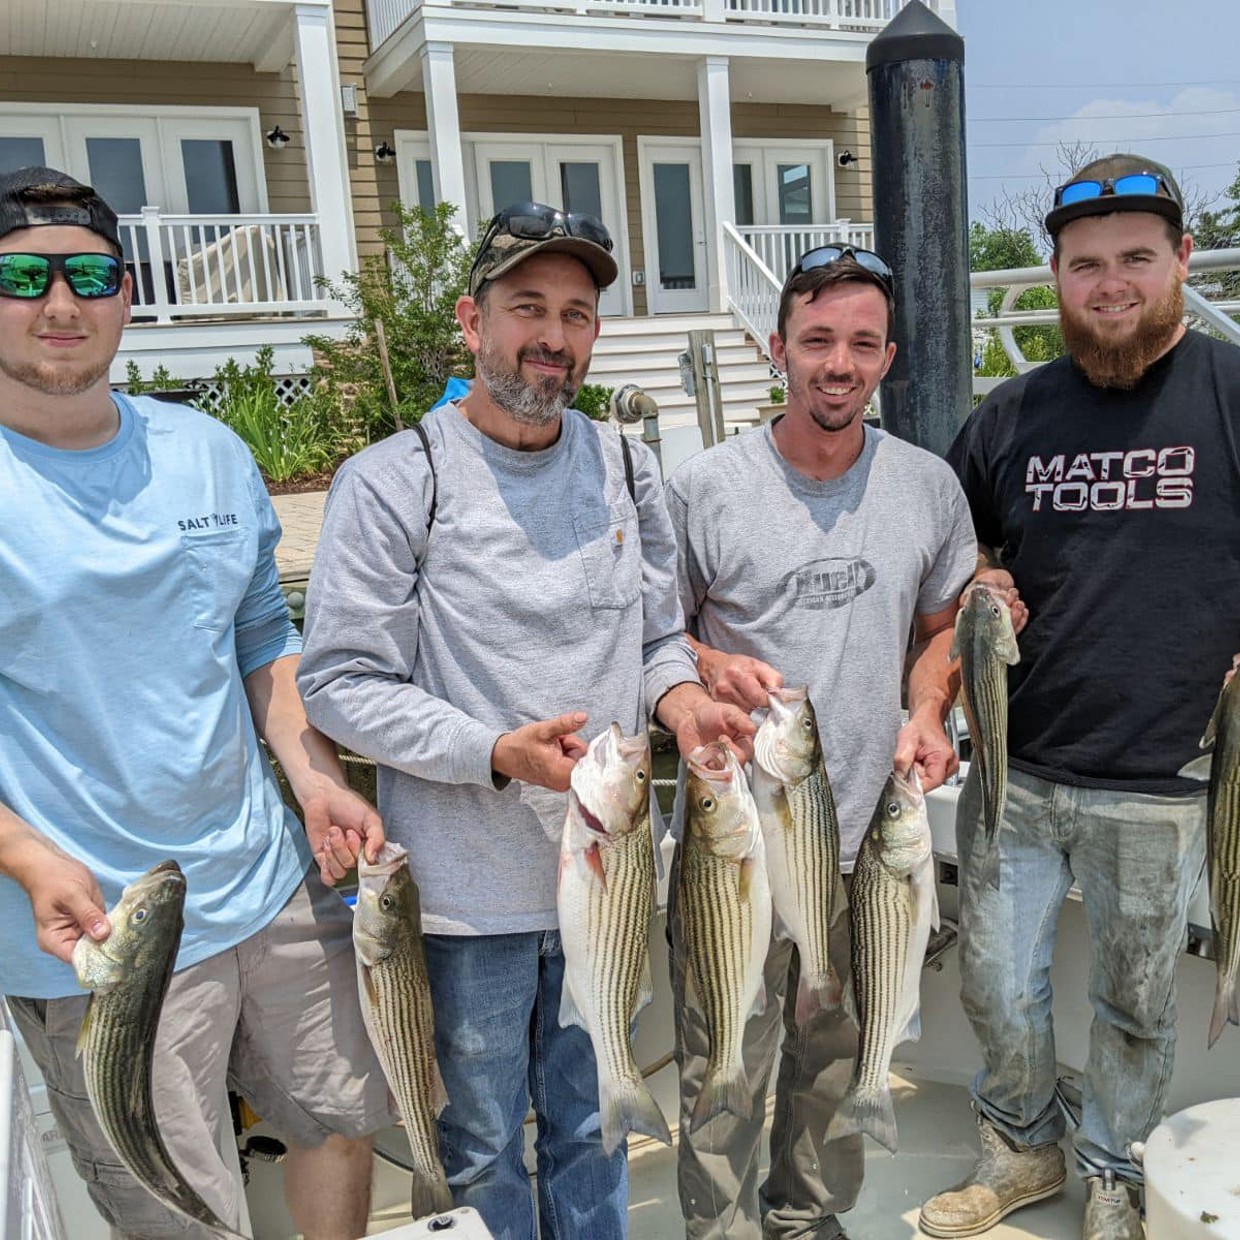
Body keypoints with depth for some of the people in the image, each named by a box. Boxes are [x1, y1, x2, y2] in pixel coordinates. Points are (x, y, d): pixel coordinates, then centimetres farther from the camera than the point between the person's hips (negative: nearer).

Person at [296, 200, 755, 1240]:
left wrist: (679, 697, -11)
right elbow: (342, 684, -13)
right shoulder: (394, 480, -12)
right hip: (469, 889, -4)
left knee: (592, 1126, 24)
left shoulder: (626, 466, 4)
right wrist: (500, 752, -25)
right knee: (481, 1147, 16)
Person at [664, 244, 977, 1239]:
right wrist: (712, 669, -19)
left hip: (870, 831, 4)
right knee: (727, 1071, 4)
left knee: (837, 1062, 20)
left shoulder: (929, 486, 3)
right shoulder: (702, 489, -8)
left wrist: (927, 714, -2)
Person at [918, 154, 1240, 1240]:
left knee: (1137, 1002, 17)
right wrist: (972, 595, -3)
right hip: (1013, 770, 3)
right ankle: (1022, 1147, 42)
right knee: (996, 986, 14)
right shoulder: (1012, 414, 4)